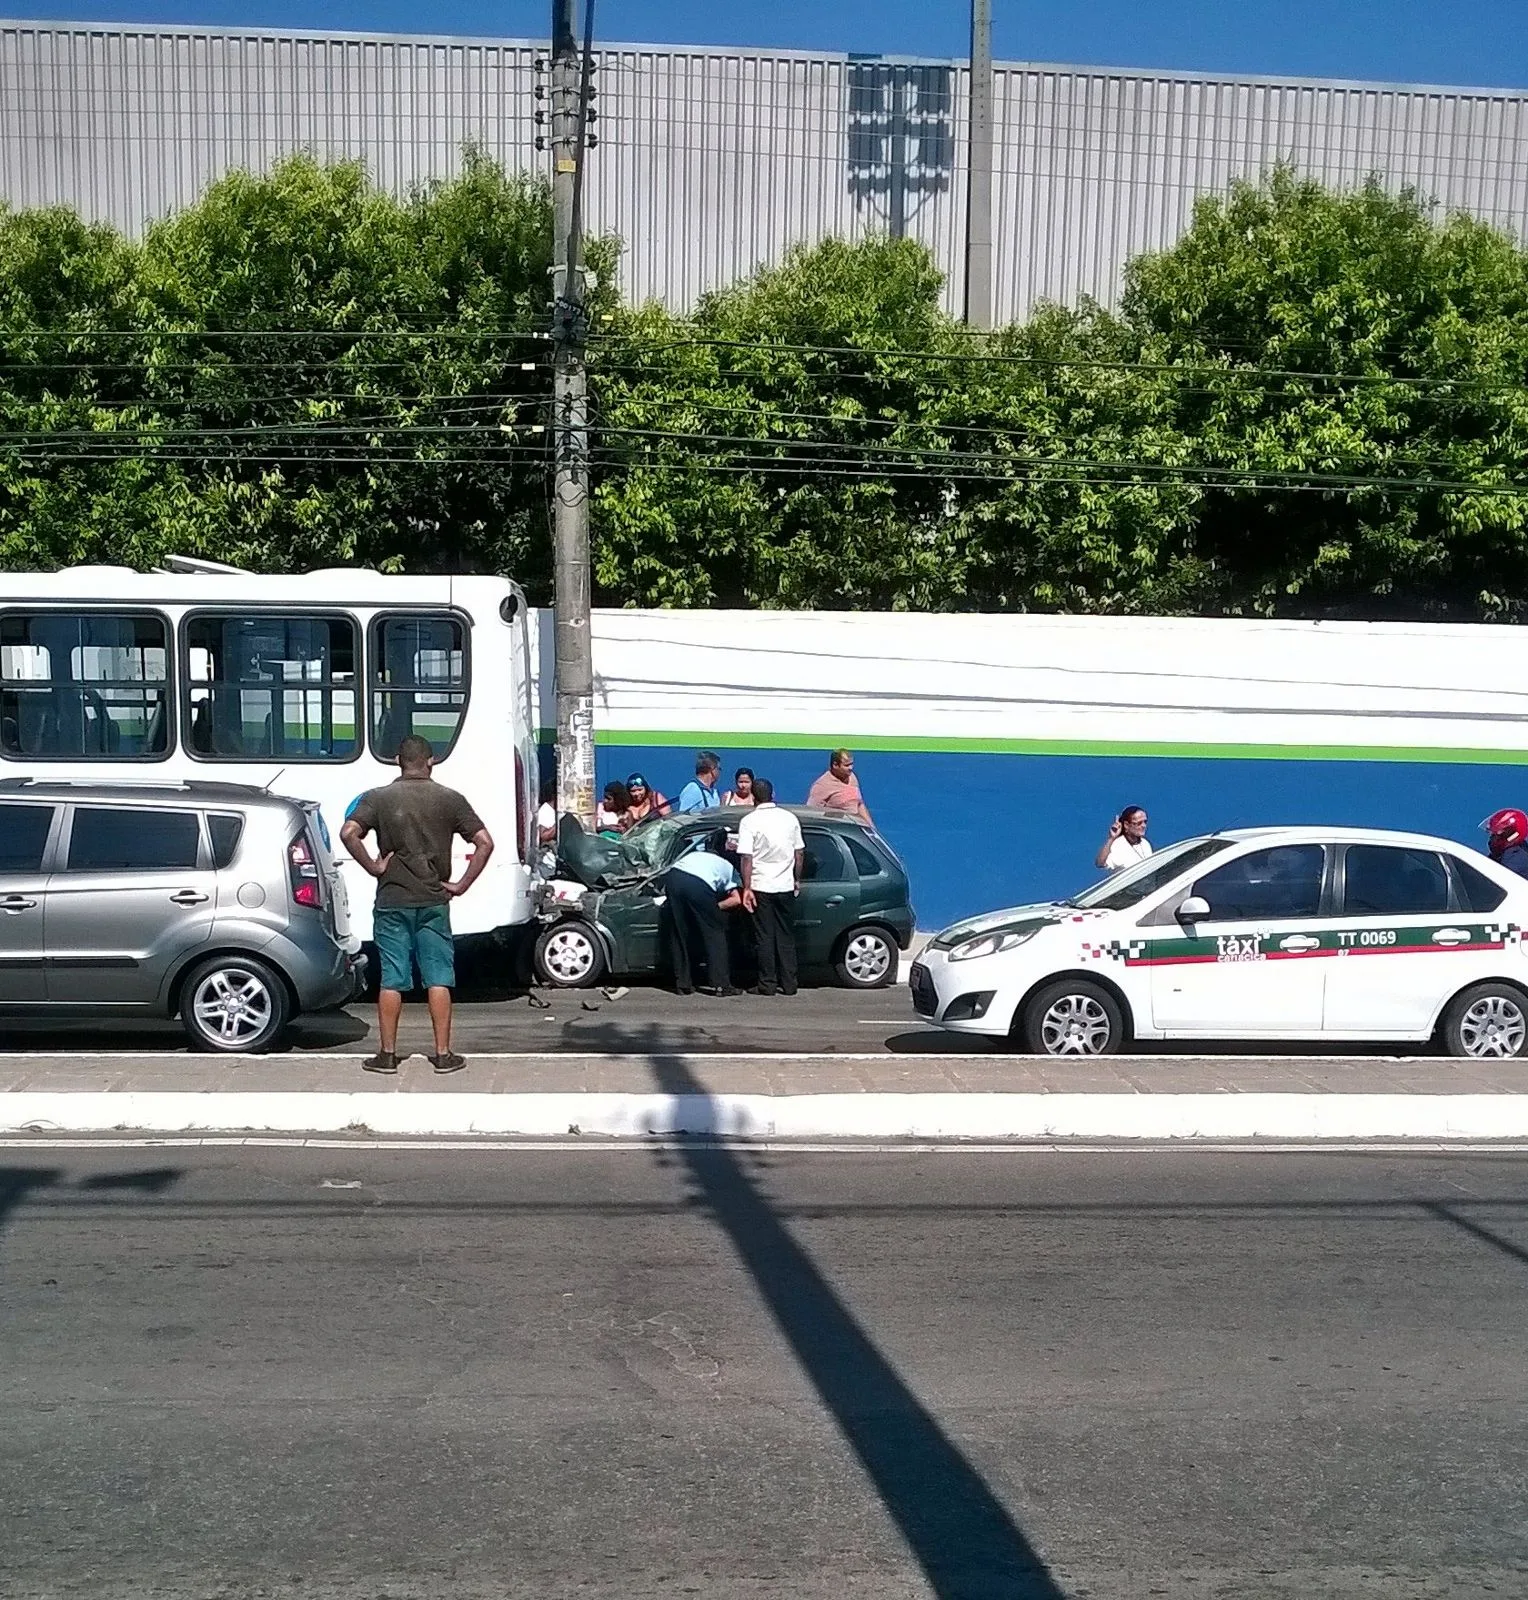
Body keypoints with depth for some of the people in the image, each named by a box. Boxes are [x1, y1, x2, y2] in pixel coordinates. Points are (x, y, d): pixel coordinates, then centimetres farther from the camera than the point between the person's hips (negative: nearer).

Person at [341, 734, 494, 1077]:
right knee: (438, 978, 4)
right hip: (434, 901, 0)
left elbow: (348, 833, -16)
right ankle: (443, 1054, 6)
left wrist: (373, 867, -5)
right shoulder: (449, 799, 0)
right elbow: (484, 843, -5)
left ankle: (387, 1054, 10)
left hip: (392, 900, 0)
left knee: (391, 980, 5)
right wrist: (461, 885, -2)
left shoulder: (378, 798, -1)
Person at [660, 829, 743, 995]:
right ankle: (720, 983, 8)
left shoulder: (696, 854, 40)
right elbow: (736, 899, 18)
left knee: (679, 935, 16)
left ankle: (682, 983, 19)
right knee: (714, 933, 11)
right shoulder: (727, 866, 30)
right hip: (699, 885, -4)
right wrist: (715, 907, 25)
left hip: (673, 876, 4)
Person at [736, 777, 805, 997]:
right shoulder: (790, 818, 5)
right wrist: (797, 880, 19)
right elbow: (799, 853, 9)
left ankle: (767, 984, 5)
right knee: (786, 936, 11)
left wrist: (747, 888, -12)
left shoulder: (749, 821, -8)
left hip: (761, 886, -3)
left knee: (765, 937, 3)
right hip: (785, 886, 4)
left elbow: (746, 858, -14)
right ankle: (789, 984, 12)